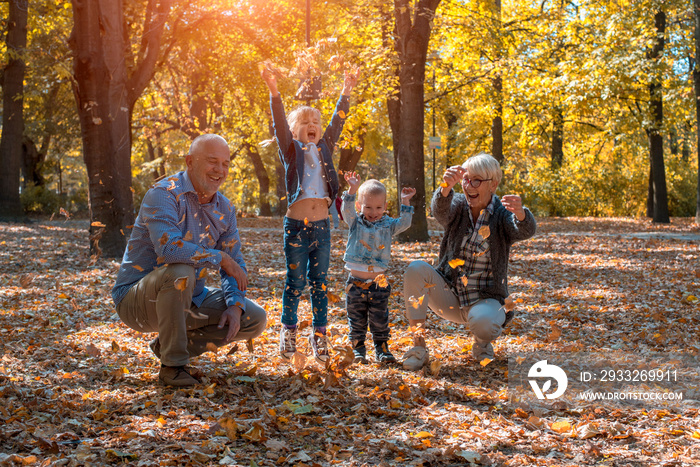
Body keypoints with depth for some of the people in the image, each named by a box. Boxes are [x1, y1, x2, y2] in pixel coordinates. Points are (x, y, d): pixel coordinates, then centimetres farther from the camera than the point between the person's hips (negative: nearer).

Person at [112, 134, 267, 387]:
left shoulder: (224, 209, 4)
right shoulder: (164, 194, -20)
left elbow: (235, 265, 8)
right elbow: (169, 247, -37)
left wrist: (235, 306, -10)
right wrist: (221, 258, -26)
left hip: (188, 299, 7)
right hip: (136, 298, -7)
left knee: (255, 320, -1)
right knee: (180, 272, -38)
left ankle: (168, 345, 9)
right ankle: (172, 364, -20)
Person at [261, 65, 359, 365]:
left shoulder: (324, 149, 13)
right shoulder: (291, 150, 2)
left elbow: (337, 123, 10)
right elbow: (280, 124, -10)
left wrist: (346, 93, 5)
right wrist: (274, 92, -22)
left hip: (322, 225, 3)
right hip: (296, 224, -3)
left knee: (319, 282, 6)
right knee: (295, 281, 3)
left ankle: (319, 335, 13)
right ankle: (288, 331, 17)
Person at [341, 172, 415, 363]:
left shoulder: (387, 225, 7)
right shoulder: (355, 222, 3)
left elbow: (404, 223, -2)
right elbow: (347, 210, -13)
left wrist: (405, 202, -7)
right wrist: (352, 190, -25)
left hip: (378, 283, 1)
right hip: (356, 283, -1)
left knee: (380, 321, 7)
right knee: (357, 320, 8)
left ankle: (382, 349, 18)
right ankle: (358, 349, 19)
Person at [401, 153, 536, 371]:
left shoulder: (503, 214, -8)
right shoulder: (457, 205, -2)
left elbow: (525, 231, -30)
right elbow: (440, 210, -26)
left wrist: (520, 213, -55)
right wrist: (446, 187, -51)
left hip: (485, 299, -2)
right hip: (449, 297, 3)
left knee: (483, 322, -37)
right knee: (416, 269, -25)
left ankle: (482, 344, 3)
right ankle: (418, 347, -17)